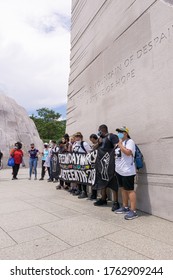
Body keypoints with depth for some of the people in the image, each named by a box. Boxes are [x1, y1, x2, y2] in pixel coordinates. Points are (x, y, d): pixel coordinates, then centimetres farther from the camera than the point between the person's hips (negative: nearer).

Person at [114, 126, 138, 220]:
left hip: (127, 171, -9)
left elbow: (128, 152, -26)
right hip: (119, 170, 9)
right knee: (123, 189, 15)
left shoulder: (130, 141, -10)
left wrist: (120, 144, -18)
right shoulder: (120, 142, 16)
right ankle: (125, 207, 27)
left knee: (130, 190, -4)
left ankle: (133, 211, 2)